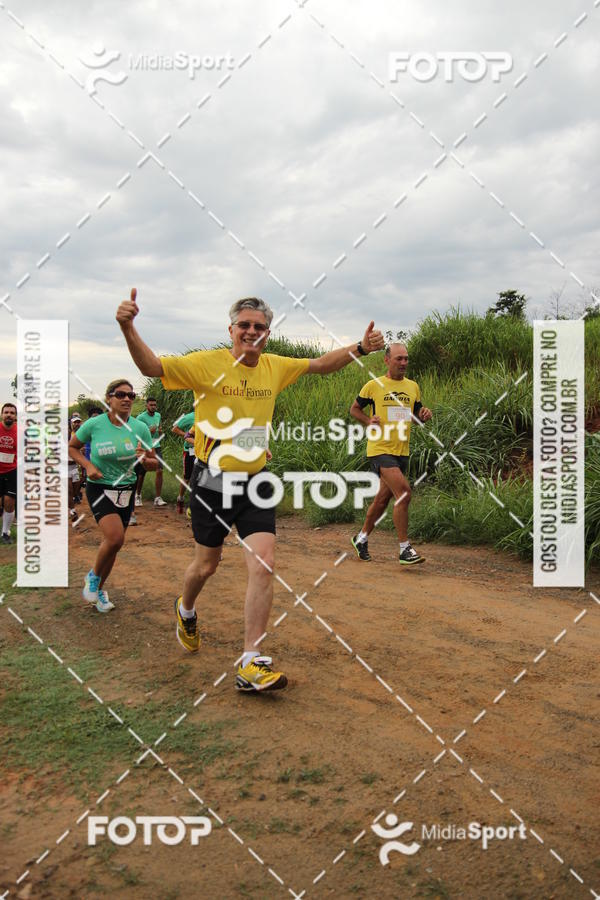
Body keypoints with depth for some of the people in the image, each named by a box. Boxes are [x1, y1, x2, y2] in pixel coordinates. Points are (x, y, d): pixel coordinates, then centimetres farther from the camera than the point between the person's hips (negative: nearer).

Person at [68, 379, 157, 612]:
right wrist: (88, 465, -12)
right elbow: (72, 447, 4)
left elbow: (154, 463, 1)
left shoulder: (140, 428, -5)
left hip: (126, 490, 4)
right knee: (115, 537, -24)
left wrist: (145, 459, -22)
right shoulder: (94, 424, -12)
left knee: (113, 543, 12)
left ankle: (99, 589, 35)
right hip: (99, 488, -4)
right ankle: (93, 576, 6)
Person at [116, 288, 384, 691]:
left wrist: (360, 348, 7)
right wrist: (128, 329, -33)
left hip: (255, 481, 3)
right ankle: (186, 611, 50)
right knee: (207, 564, 13)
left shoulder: (275, 367, 3)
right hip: (212, 481, -3)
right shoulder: (208, 363, -10)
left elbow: (320, 364, 18)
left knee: (264, 566, -10)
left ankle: (251, 665, -1)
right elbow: (152, 366, -16)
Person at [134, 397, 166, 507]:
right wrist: (149, 432, -24)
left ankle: (158, 498, -9)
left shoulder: (158, 415, 10)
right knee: (141, 474, 6)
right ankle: (138, 496, 28)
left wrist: (160, 431, -1)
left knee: (159, 471, -11)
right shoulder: (141, 417, -9)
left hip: (156, 447, 4)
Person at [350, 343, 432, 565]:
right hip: (380, 449, -6)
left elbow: (418, 415, 21)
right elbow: (354, 409, 8)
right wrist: (369, 420, -11)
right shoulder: (374, 385, -3)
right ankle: (405, 549, -12)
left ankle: (361, 538, 34)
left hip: (402, 451, 6)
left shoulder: (413, 386, 11)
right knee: (403, 492, -20)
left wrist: (425, 415, -3)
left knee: (383, 498, 14)